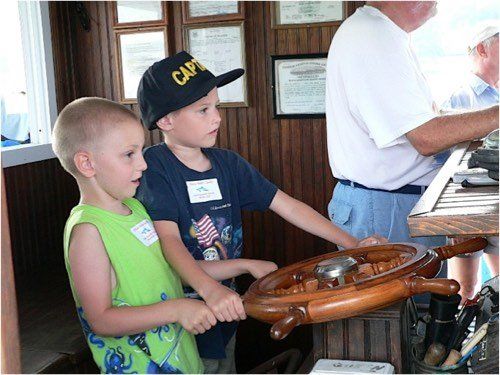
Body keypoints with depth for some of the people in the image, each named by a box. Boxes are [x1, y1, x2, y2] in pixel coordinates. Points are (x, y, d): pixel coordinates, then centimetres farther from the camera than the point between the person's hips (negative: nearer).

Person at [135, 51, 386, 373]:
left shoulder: (226, 163, 2)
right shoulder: (153, 167, -16)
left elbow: (287, 206, 1)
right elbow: (169, 241, -28)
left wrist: (353, 244, -5)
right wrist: (210, 289, -44)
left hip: (224, 308, 6)